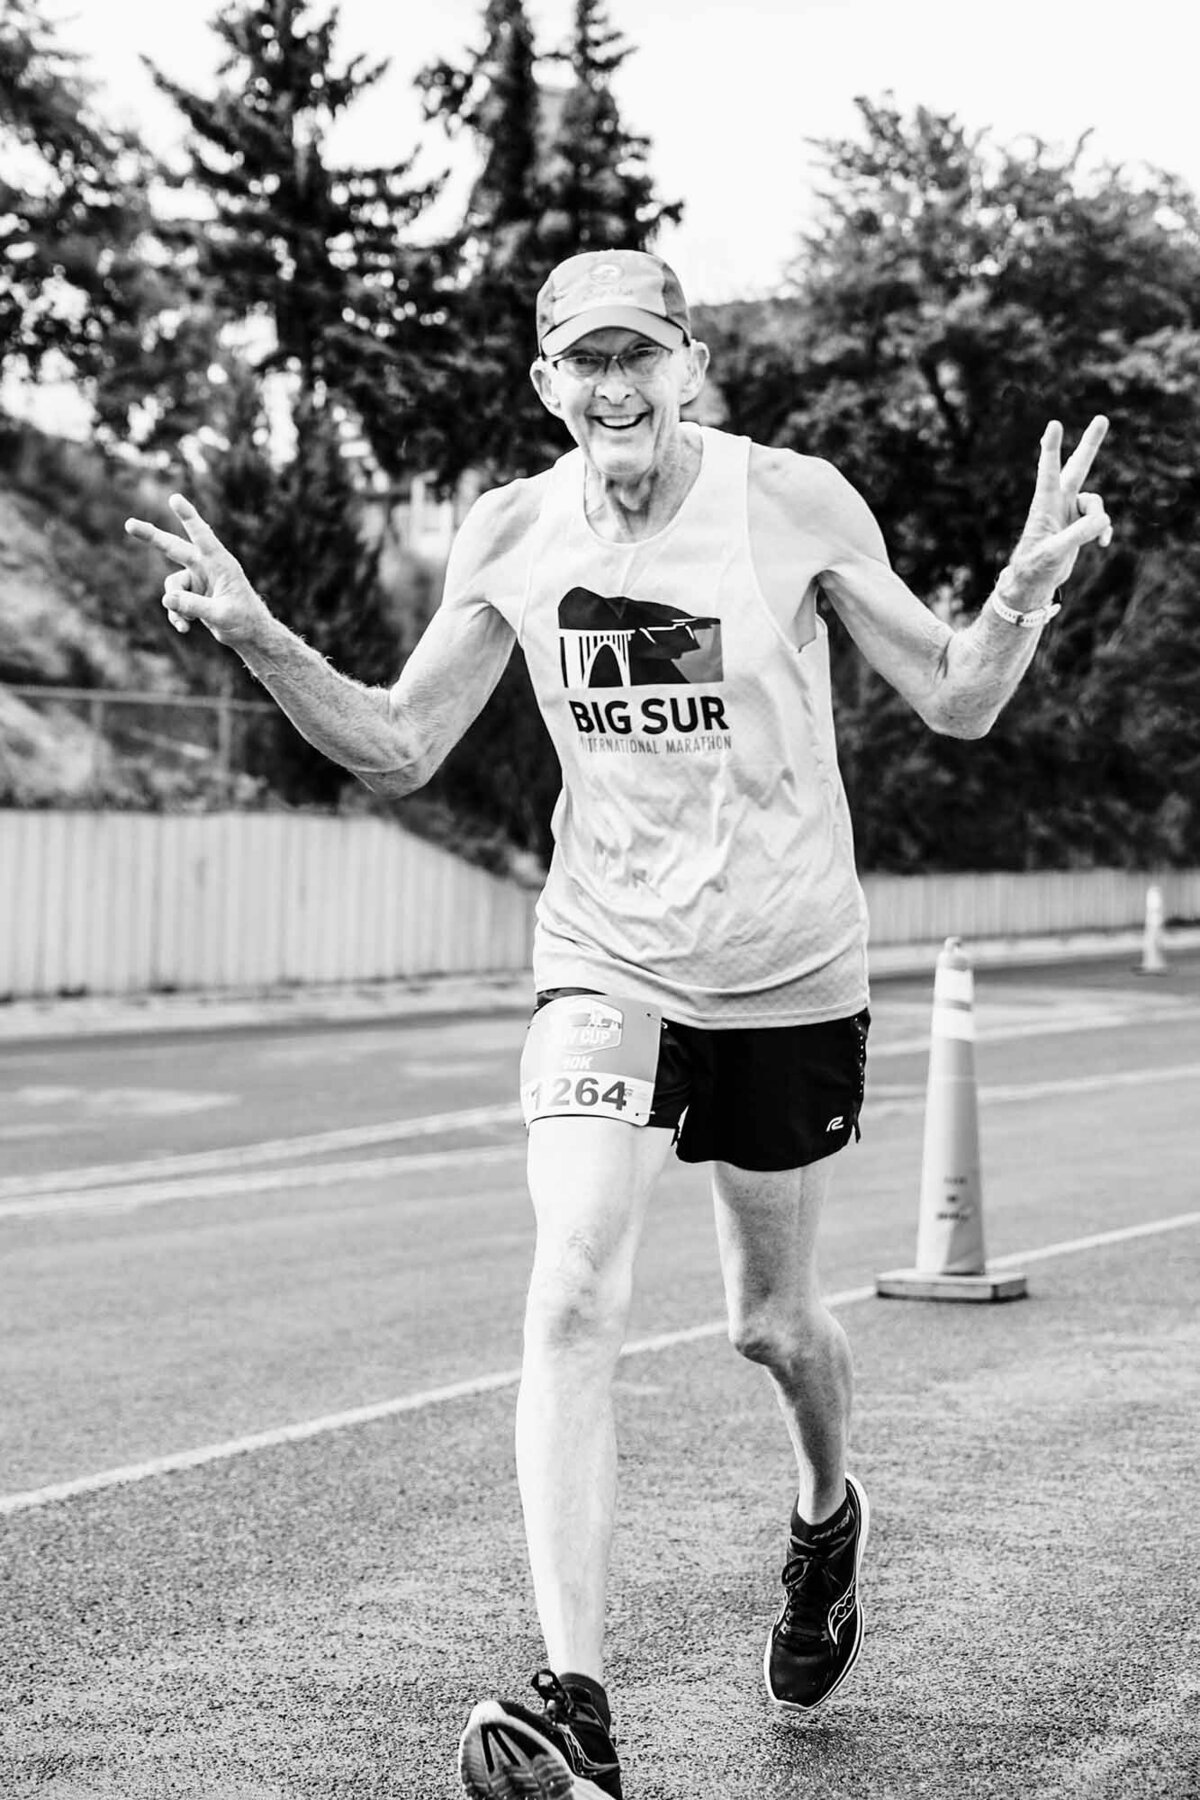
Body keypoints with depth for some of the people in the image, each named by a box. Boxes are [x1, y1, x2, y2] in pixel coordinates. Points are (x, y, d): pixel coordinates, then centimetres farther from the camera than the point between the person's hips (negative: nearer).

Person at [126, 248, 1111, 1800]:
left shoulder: (794, 504, -10)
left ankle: (828, 1517, 49)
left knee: (772, 1323, 13)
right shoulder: (511, 535, -3)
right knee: (573, 1295, -20)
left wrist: (1030, 584, -23)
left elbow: (955, 702, -4)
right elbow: (399, 747, 4)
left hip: (789, 975, -1)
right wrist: (256, 641, -11)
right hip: (605, 969, 1)